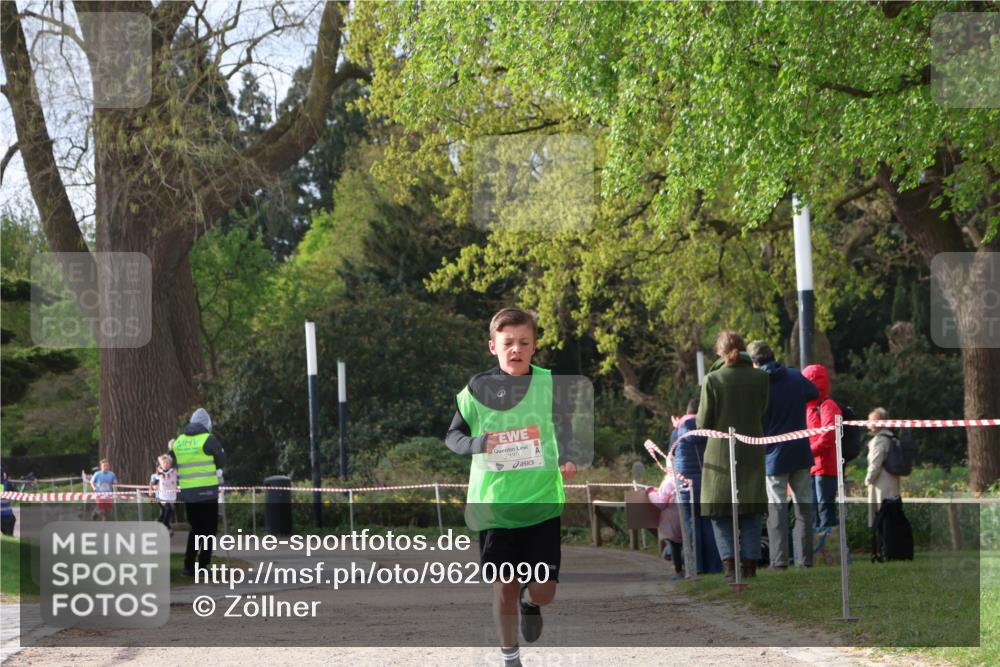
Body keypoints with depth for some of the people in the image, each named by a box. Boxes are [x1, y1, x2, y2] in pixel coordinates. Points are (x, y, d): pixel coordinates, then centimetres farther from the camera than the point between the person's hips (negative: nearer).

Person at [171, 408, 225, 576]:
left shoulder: (178, 441, 8)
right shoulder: (209, 440, -8)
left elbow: (174, 464, 14)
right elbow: (221, 463, 0)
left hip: (187, 492, 5)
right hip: (207, 491, -5)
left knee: (195, 528, 17)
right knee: (209, 529, 4)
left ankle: (189, 565, 14)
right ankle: (203, 564, -3)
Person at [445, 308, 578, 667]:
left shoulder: (548, 384, -4)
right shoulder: (477, 389, -3)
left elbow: (565, 428, 8)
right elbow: (453, 435, 6)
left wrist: (567, 460, -11)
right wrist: (475, 444, -16)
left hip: (541, 502, 0)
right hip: (495, 503, 0)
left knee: (542, 591, -1)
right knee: (505, 589, 4)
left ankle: (529, 603, 36)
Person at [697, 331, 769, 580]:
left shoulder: (713, 379, -11)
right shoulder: (760, 377, -3)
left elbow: (703, 423, -7)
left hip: (721, 452, -2)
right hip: (752, 453, 2)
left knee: (720, 513, 6)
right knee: (751, 513, 11)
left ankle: (729, 562, -6)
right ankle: (750, 562, 6)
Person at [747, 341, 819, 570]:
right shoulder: (796, 376, 1)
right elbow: (814, 393, 21)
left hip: (775, 455, -4)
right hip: (801, 452, 4)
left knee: (777, 508, 0)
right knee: (804, 505, 9)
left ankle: (779, 559, -6)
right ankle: (805, 557, 8)